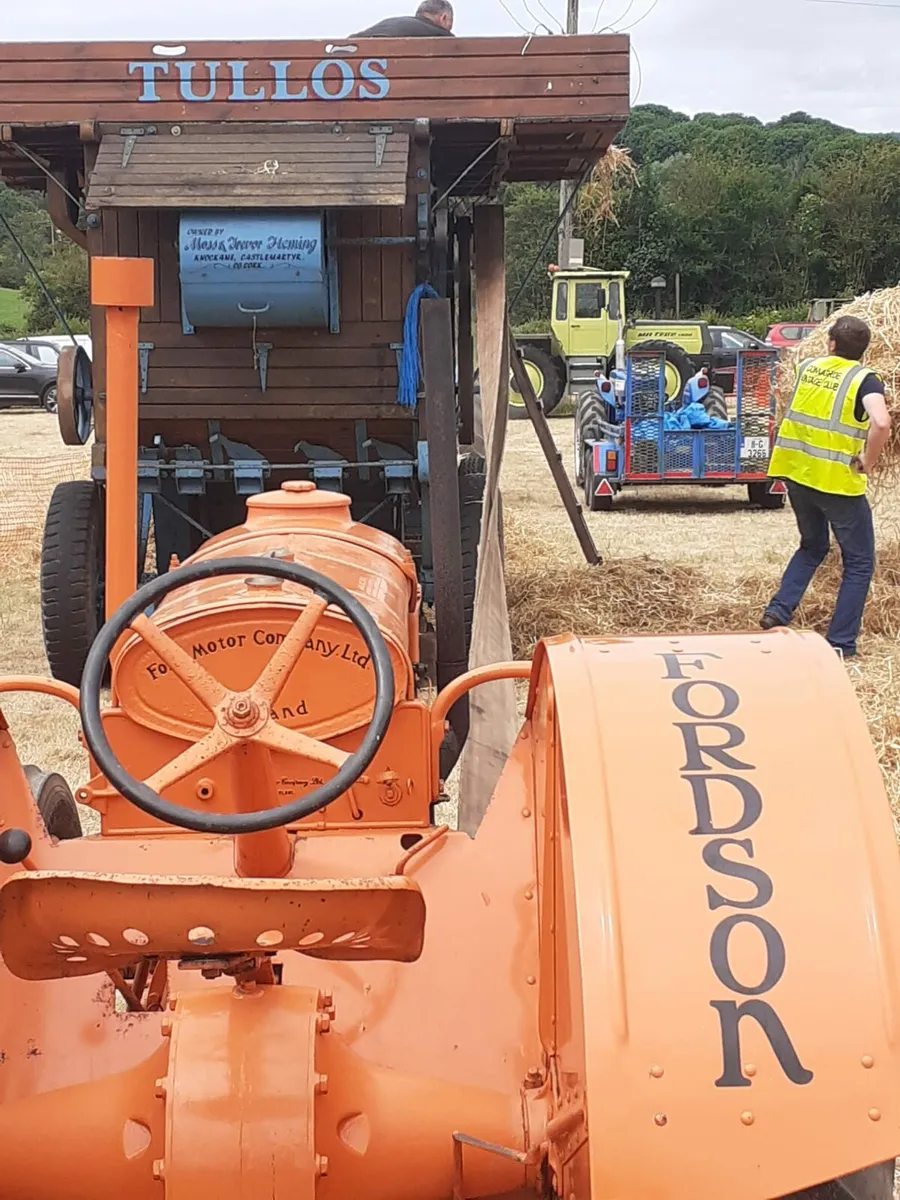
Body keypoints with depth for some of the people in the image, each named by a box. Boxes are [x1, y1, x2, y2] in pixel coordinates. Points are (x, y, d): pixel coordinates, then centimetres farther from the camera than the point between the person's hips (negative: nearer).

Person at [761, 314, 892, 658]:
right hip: (836, 479, -5)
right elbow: (881, 422, -25)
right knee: (859, 562, 9)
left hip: (796, 472, 5)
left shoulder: (809, 367, 8)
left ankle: (779, 610, 12)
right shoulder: (865, 380, -8)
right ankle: (840, 645, 4)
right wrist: (867, 463, -12)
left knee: (812, 546, 27)